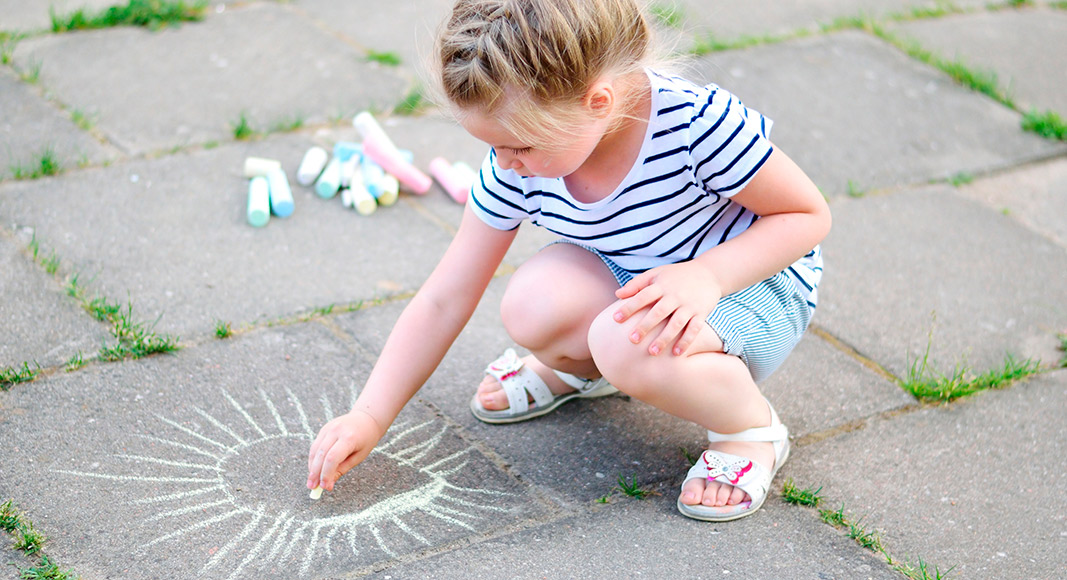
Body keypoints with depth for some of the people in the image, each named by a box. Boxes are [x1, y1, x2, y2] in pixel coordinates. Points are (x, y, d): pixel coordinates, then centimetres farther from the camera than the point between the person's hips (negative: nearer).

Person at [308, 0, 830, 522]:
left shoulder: (699, 125, -33)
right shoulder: (516, 167, -17)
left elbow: (809, 215, -18)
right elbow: (444, 300, -9)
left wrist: (706, 274, -35)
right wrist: (370, 416, -12)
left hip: (754, 284, -5)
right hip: (626, 276, 5)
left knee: (630, 341, -37)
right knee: (532, 307, -27)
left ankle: (751, 430, -6)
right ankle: (576, 369, 11)